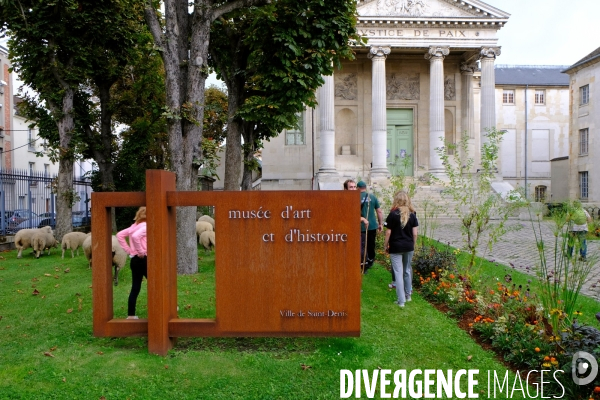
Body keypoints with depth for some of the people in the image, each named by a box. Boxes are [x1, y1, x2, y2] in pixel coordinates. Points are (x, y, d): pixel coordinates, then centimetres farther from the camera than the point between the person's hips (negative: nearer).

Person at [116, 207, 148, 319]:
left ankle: (131, 315, 13)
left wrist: (129, 250, 10)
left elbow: (120, 235, 14)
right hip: (143, 259, -8)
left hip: (134, 260, 8)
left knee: (135, 288, 11)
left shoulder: (134, 226, 12)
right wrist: (141, 251, -21)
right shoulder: (146, 226, -14)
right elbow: (136, 236, -31)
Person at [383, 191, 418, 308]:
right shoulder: (412, 214, 0)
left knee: (398, 273, 1)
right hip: (409, 246, 4)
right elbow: (415, 233, 1)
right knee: (407, 270, 19)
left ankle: (401, 300, 4)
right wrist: (413, 245, 14)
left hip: (396, 247, -4)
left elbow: (388, 233, -9)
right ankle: (408, 295, 31)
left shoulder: (393, 214, -11)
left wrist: (385, 245, 3)